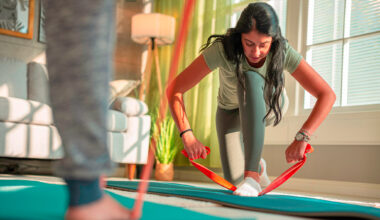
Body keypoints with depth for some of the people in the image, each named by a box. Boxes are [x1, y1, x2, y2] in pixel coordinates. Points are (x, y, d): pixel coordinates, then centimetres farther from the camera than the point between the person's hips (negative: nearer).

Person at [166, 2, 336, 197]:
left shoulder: (283, 53, -33)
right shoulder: (222, 49, -36)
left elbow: (327, 95, -33)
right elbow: (173, 90, -33)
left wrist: (301, 138, -44)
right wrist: (187, 135, -44)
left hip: (270, 107, -1)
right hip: (230, 110, 1)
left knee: (250, 79, -37)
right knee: (234, 180, -9)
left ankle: (253, 174, -36)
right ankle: (257, 165, 31)